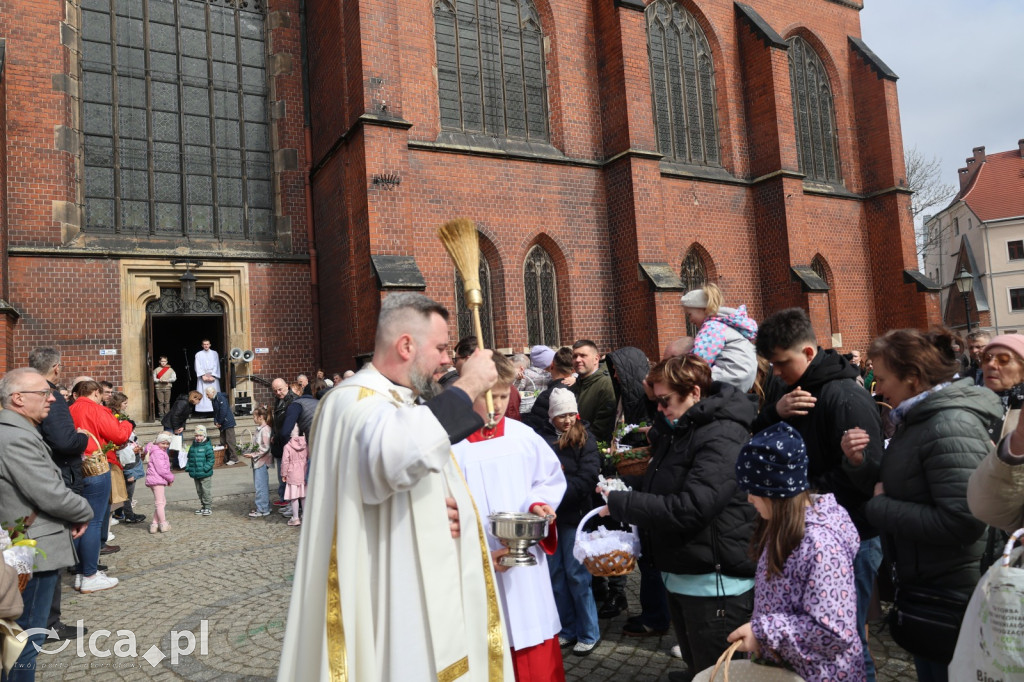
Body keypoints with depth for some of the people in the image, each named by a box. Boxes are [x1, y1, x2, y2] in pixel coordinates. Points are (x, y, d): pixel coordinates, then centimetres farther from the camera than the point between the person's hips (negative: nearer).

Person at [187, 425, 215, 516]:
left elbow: (211, 460, -11)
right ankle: (202, 507, 26)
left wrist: (205, 469, -19)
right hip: (195, 474, 7)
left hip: (205, 474, -7)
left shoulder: (207, 446, -10)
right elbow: (190, 459, 16)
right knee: (199, 491, 15)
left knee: (206, 491, -2)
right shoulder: (193, 446, 9)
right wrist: (189, 470, 8)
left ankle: (208, 507, 7)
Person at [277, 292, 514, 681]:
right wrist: (467, 386, -26)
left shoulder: (406, 405, 14)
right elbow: (404, 453, -40)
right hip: (386, 604, -9)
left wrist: (451, 512, -2)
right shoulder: (354, 401, -17)